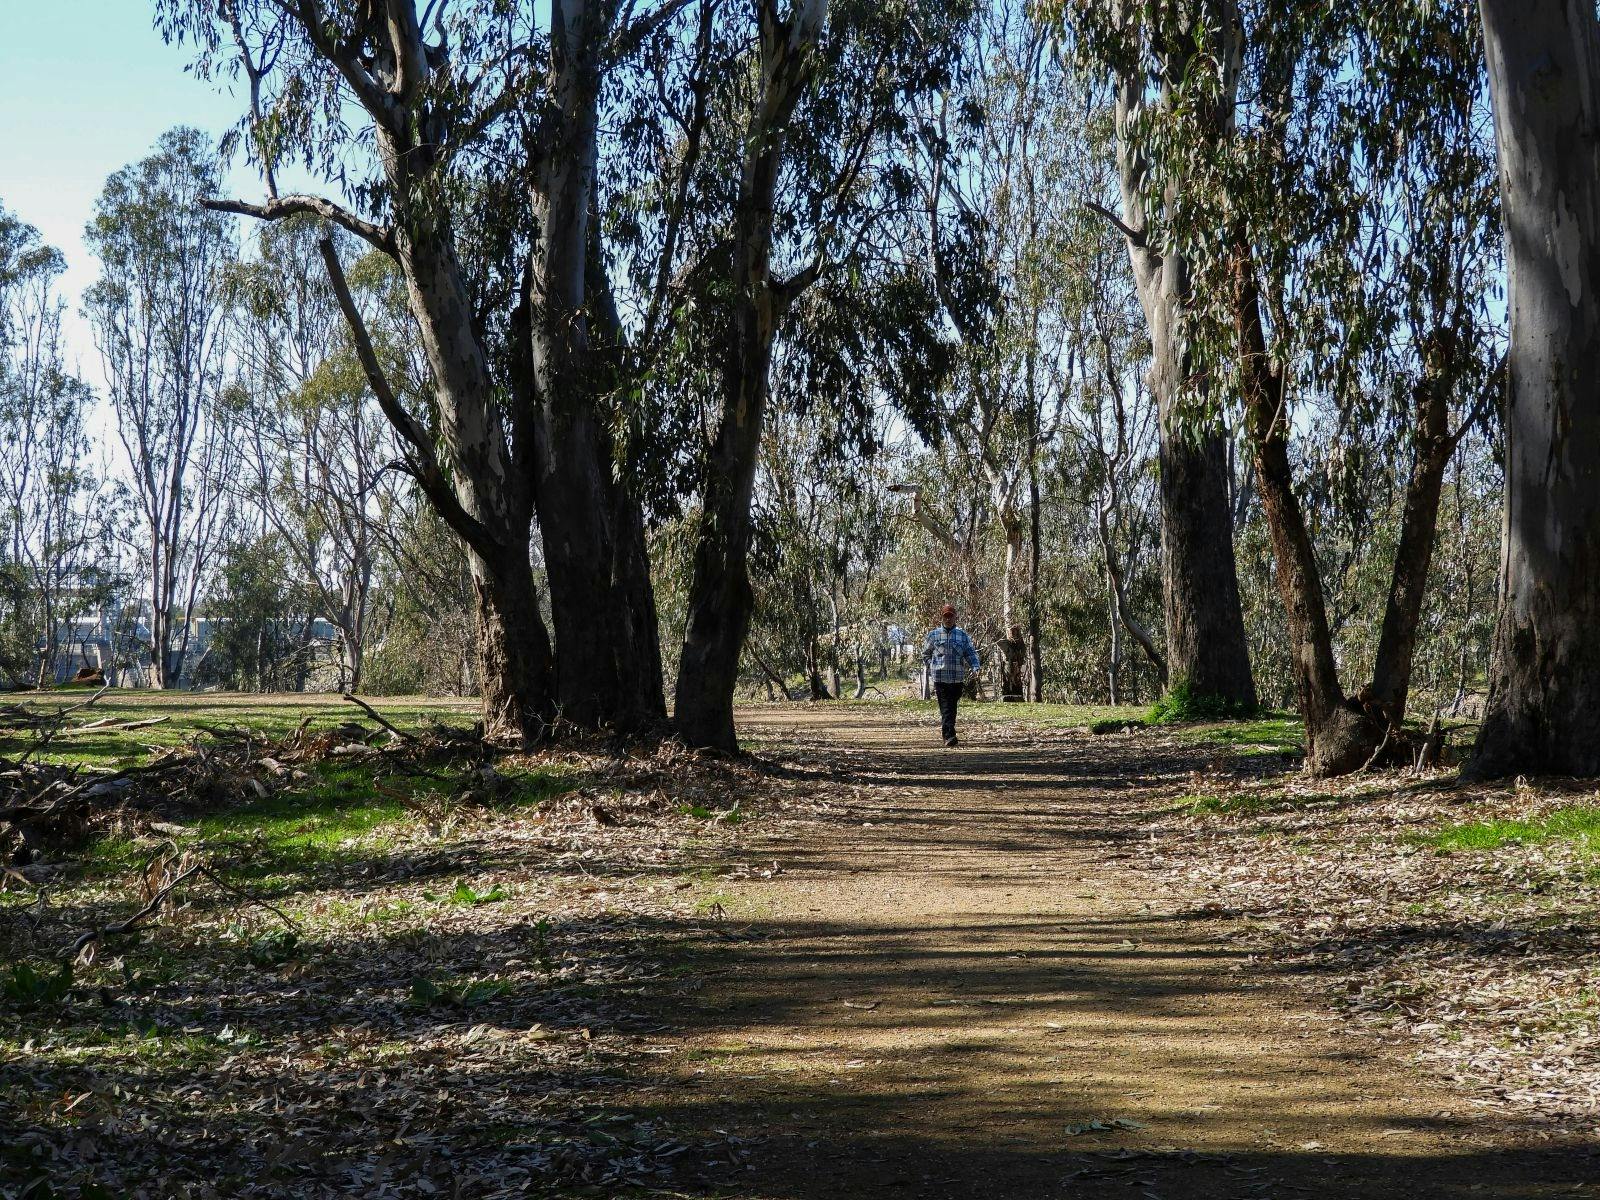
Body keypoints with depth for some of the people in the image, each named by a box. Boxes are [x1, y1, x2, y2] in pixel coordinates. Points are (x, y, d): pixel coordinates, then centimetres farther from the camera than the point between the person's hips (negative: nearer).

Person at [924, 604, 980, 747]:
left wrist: (975, 667, -12)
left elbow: (971, 652, 4)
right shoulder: (934, 635, 6)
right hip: (940, 677, -2)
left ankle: (946, 729, 23)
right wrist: (933, 664, 6)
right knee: (945, 708, -10)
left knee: (952, 707, 10)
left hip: (958, 678, 2)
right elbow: (925, 653, 19)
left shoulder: (962, 634, 7)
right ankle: (949, 735, -18)